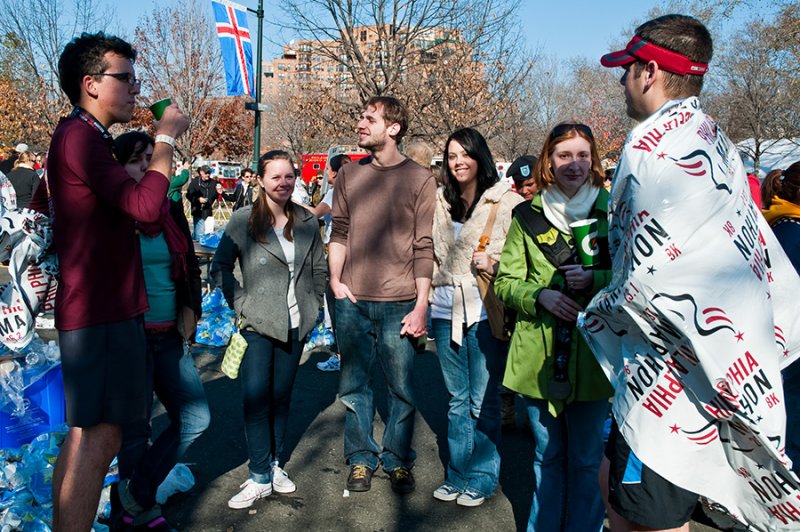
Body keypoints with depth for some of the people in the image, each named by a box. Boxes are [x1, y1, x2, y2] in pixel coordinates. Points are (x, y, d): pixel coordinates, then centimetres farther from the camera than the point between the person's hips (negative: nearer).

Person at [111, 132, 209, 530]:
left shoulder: (172, 211, 9)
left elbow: (189, 269, 16)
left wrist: (189, 315, 6)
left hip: (169, 337, 6)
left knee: (195, 418, 4)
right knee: (135, 429, 2)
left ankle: (136, 497, 21)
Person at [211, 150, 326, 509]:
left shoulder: (307, 221, 3)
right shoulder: (243, 220, -7)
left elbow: (318, 269, 12)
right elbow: (220, 267, -2)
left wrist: (314, 307, 8)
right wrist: (240, 304, -7)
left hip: (296, 325, 3)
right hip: (258, 324, -3)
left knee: (281, 397, 13)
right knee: (256, 397, -4)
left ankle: (275, 464, 28)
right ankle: (260, 478, 9)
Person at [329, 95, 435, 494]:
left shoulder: (419, 179, 0)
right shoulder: (349, 174, 10)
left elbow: (424, 247, -2)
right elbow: (339, 232, 13)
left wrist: (421, 305, -6)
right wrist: (335, 279, 0)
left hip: (399, 303, -2)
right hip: (353, 301, 3)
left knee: (401, 387, 5)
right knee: (354, 384, 10)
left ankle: (397, 460, 25)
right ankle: (361, 459, 27)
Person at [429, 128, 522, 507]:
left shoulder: (506, 202, -5)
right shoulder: (440, 202, 11)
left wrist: (494, 263, -19)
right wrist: (429, 286, 12)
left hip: (485, 312, -5)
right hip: (446, 310, 5)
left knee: (483, 401, 6)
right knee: (457, 399, 16)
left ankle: (482, 478, 22)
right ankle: (457, 474, 29)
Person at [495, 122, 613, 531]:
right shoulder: (527, 216, 4)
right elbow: (505, 281, 4)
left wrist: (594, 279, -19)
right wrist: (540, 295, -15)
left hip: (592, 356, -1)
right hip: (538, 356, 2)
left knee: (586, 460, 12)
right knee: (547, 457, 18)